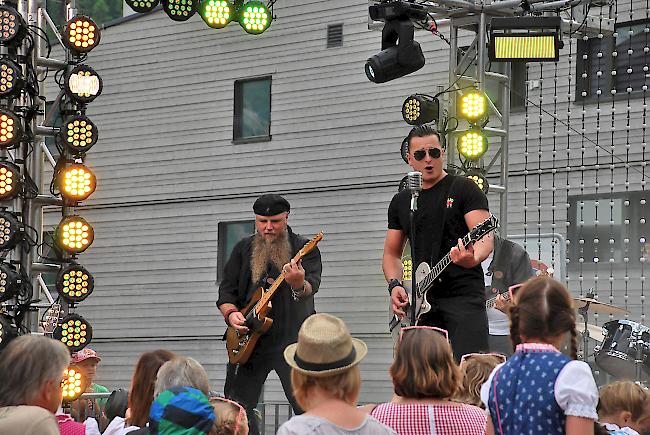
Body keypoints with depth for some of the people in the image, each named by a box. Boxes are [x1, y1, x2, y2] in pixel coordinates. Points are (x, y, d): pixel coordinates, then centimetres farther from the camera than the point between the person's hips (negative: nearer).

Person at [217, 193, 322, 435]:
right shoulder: (244, 249, 11)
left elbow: (311, 286, -19)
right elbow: (226, 290, 10)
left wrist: (299, 284, -42)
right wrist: (231, 314, -9)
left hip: (292, 337, -4)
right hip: (248, 341, 4)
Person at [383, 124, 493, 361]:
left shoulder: (463, 188, 2)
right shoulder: (401, 202, 17)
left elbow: (485, 237, -8)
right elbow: (391, 253, 22)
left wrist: (473, 258, -31)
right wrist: (395, 285, 3)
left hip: (464, 296, -5)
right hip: (422, 302, 5)